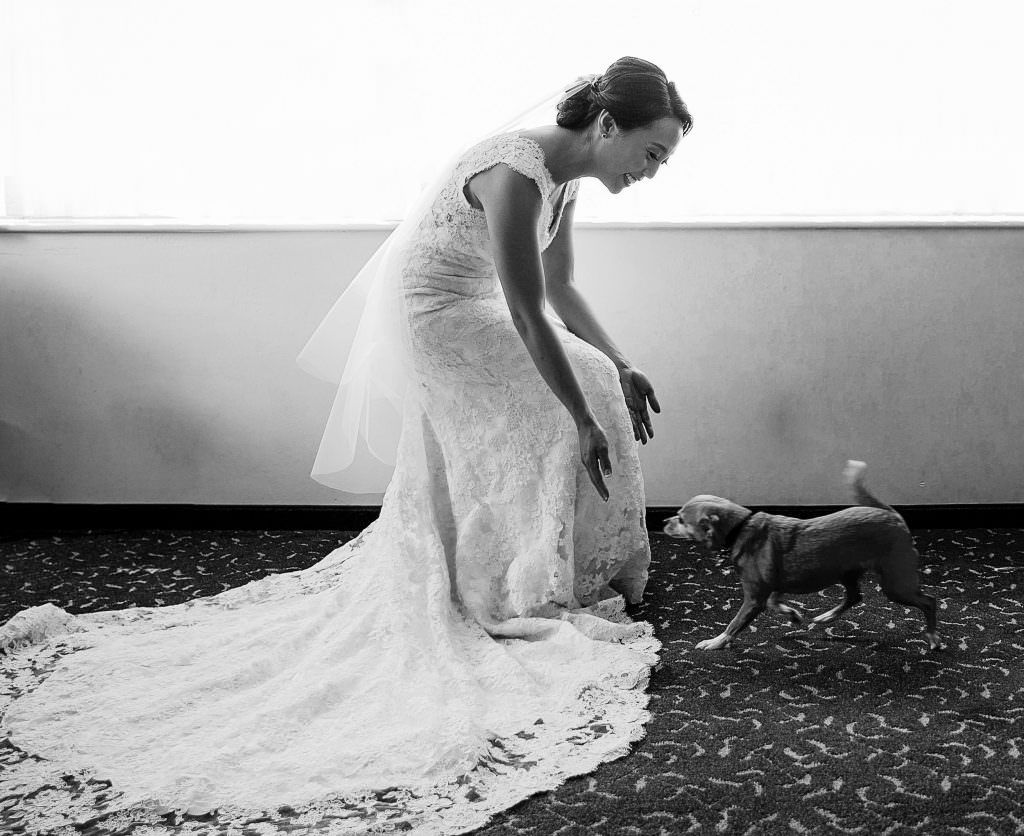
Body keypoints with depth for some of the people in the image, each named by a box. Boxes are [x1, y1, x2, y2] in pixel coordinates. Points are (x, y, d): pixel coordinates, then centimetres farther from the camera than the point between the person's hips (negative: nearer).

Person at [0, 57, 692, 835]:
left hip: (461, 311, 10)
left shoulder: (563, 173, 0)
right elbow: (529, 317, -29)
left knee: (586, 393, 13)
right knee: (553, 427, -5)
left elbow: (560, 288, 9)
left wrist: (619, 371, 3)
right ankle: (523, 601, 7)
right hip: (430, 317, -9)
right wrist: (585, 422, -24)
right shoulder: (516, 176, -30)